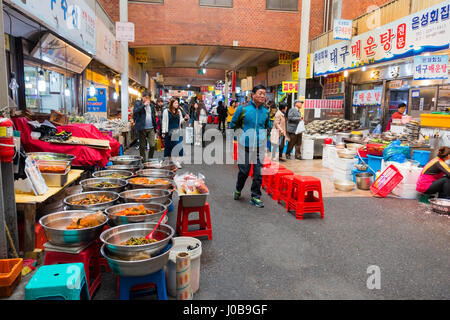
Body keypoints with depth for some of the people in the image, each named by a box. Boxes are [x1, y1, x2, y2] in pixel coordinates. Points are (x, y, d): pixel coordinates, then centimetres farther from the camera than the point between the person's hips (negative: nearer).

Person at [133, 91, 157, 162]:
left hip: (151, 129, 3)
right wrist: (144, 104, -18)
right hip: (142, 128, -3)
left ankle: (150, 160, 13)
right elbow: (135, 111, -18)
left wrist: (155, 127, 16)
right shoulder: (138, 103, 2)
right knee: (142, 146, 3)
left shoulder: (151, 105, 15)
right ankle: (143, 160, 14)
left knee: (152, 145, -4)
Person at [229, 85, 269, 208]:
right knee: (244, 171, 7)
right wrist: (240, 135, 4)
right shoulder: (243, 109, -3)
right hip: (245, 146, -2)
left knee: (258, 173, 1)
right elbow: (233, 124, 8)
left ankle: (255, 197, 12)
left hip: (260, 147, 3)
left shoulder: (265, 111, 7)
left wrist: (264, 138, 13)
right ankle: (238, 190, 34)